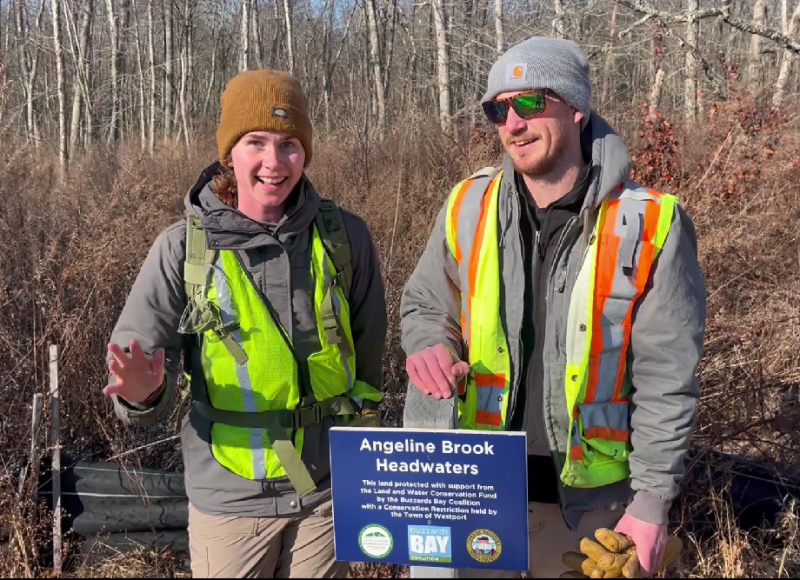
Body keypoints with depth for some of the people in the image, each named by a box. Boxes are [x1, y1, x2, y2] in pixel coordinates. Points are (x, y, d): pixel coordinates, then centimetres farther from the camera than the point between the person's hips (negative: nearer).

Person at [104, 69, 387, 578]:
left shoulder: (344, 236, -5)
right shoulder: (183, 248, -10)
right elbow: (135, 364, -8)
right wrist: (143, 393, -30)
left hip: (329, 493, 2)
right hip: (230, 500, -1)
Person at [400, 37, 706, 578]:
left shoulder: (650, 225, -12)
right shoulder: (468, 207, -4)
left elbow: (666, 379, -9)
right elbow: (426, 304, 9)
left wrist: (653, 501, -9)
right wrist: (431, 346, -14)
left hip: (589, 498, -2)